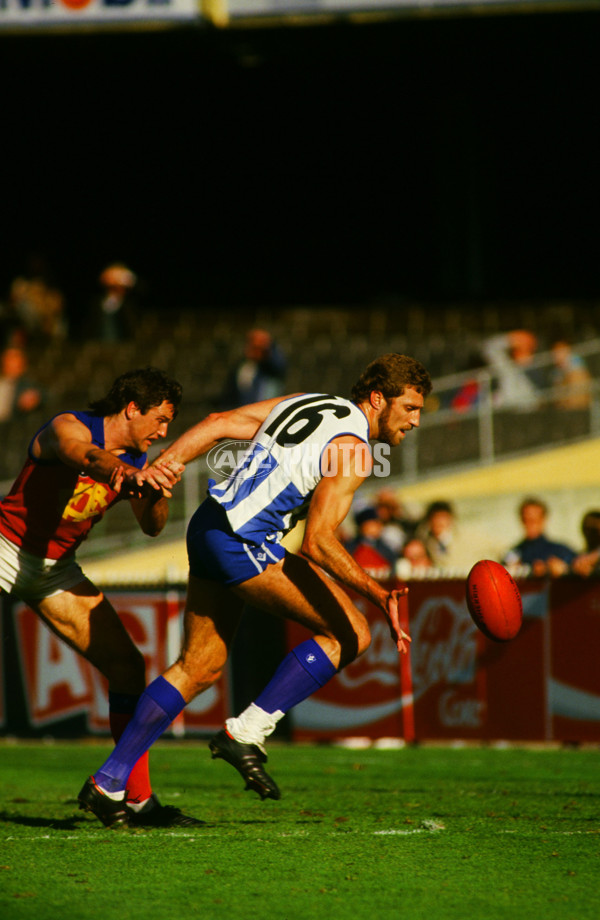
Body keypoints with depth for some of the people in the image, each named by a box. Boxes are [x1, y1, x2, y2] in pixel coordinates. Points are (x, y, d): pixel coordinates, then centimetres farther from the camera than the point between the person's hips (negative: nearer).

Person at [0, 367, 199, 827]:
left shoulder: (138, 461, 1)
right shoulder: (68, 427, -19)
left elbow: (151, 527, -9)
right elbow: (88, 457, -43)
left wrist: (158, 495, -31)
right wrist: (122, 471, -65)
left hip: (57, 568, 6)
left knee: (127, 665, -2)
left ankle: (139, 800, 2)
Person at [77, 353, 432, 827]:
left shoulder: (304, 404, 17)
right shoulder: (351, 448, -10)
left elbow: (220, 423, 10)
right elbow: (318, 541, -19)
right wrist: (377, 594, -22)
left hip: (209, 528, 9)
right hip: (243, 543, -9)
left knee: (199, 668, 16)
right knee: (349, 634, -7)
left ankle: (108, 782, 16)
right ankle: (247, 732, -6)